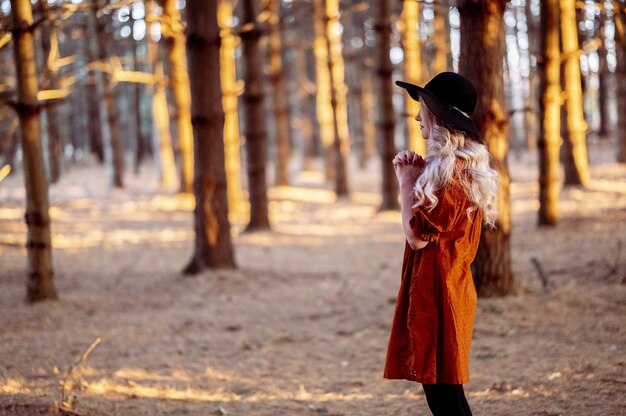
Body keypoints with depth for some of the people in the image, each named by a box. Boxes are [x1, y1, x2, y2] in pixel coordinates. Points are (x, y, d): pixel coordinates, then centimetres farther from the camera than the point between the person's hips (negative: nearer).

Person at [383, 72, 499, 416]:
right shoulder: (466, 165, 15)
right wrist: (413, 179, 5)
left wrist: (407, 183, -6)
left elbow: (417, 236, -18)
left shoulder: (451, 171, -17)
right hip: (445, 288, 10)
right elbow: (430, 226, 18)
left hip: (438, 293, -10)